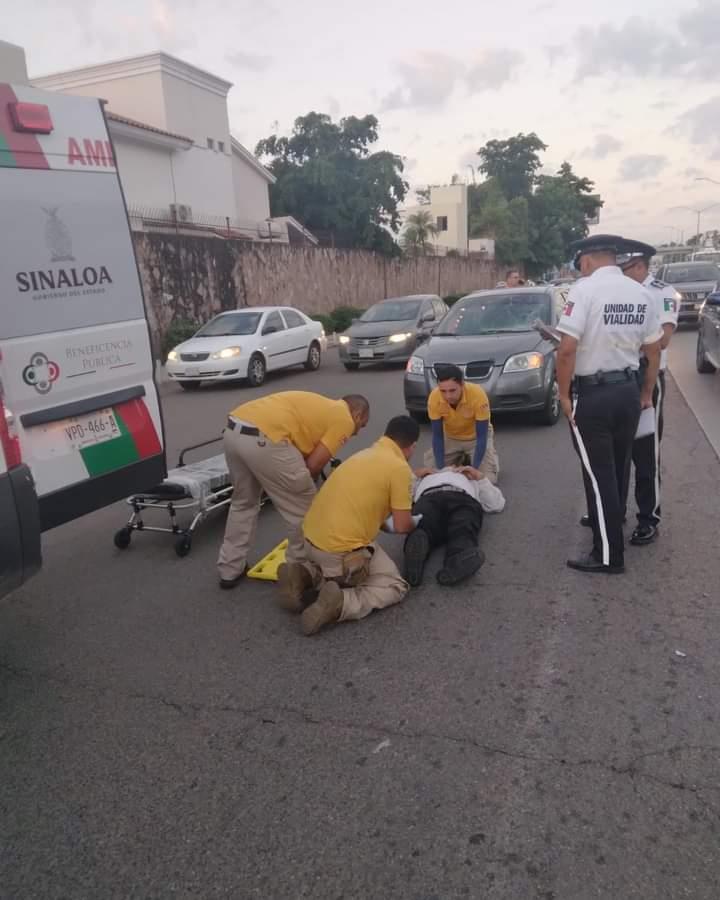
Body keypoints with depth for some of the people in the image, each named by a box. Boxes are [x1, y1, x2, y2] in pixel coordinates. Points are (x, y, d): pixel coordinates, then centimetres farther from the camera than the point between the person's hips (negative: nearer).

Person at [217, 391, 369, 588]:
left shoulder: (320, 405, 33)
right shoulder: (344, 419, 9)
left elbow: (302, 456, 33)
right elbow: (313, 465, 2)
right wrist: (302, 484, 20)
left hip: (233, 430, 9)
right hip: (263, 438, -9)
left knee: (243, 502, 29)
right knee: (303, 506, 11)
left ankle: (230, 570, 36)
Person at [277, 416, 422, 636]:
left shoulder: (365, 454, 14)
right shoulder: (399, 467, -10)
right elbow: (402, 526, -7)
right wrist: (414, 524, 16)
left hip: (311, 539, 8)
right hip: (340, 550, -8)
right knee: (396, 587, 9)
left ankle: (304, 577, 9)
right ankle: (340, 603, -13)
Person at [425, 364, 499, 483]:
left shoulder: (478, 395, -36)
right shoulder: (434, 397, -30)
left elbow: (481, 436, -28)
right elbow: (437, 436, -19)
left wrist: (474, 469, -34)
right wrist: (441, 469, -26)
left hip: (475, 436, -2)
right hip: (450, 437, 2)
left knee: (487, 478, -17)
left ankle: (470, 459, 15)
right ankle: (460, 459, 18)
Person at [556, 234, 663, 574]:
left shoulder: (585, 289, -14)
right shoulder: (640, 292, 5)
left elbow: (567, 349, -22)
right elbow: (653, 350, 10)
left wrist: (563, 394, -11)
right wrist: (646, 393, 20)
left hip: (594, 393, -6)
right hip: (629, 390, 6)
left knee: (598, 475, 2)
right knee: (618, 468, 20)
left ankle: (609, 554, 9)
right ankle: (609, 525, 38)